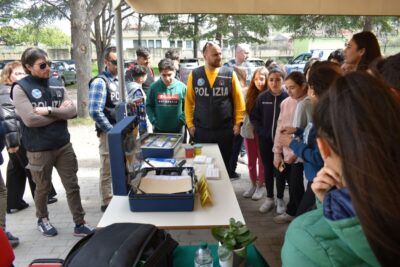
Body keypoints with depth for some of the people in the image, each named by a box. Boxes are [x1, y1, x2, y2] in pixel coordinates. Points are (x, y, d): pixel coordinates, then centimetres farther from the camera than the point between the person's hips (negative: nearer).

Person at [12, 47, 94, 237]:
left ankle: (79, 224, 20)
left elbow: (72, 111, -5)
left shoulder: (57, 84, 4)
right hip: (39, 149, -3)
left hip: (63, 145, 4)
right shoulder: (20, 88, -9)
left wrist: (49, 111, -19)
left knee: (72, 186, 8)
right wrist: (59, 112, -11)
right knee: (43, 188, 16)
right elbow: (30, 119, -20)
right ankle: (42, 219, 41)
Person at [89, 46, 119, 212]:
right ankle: (107, 203, 18)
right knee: (108, 171, 4)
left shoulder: (119, 80, 9)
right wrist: (112, 131, -16)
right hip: (109, 133, -7)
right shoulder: (100, 82, -15)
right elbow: (95, 112, -23)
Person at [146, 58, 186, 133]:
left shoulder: (182, 87, -7)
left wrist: (182, 120, -10)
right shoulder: (154, 87, -6)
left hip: (177, 129, 0)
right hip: (159, 130, 0)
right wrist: (153, 121, -6)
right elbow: (149, 106, 2)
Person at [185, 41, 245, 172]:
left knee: (224, 164, 12)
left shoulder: (229, 73, -2)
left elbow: (238, 99, 1)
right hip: (201, 130, 1)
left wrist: (238, 123, -3)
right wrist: (190, 124, 1)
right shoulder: (195, 75, 1)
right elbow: (189, 101, 4)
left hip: (225, 129, 0)